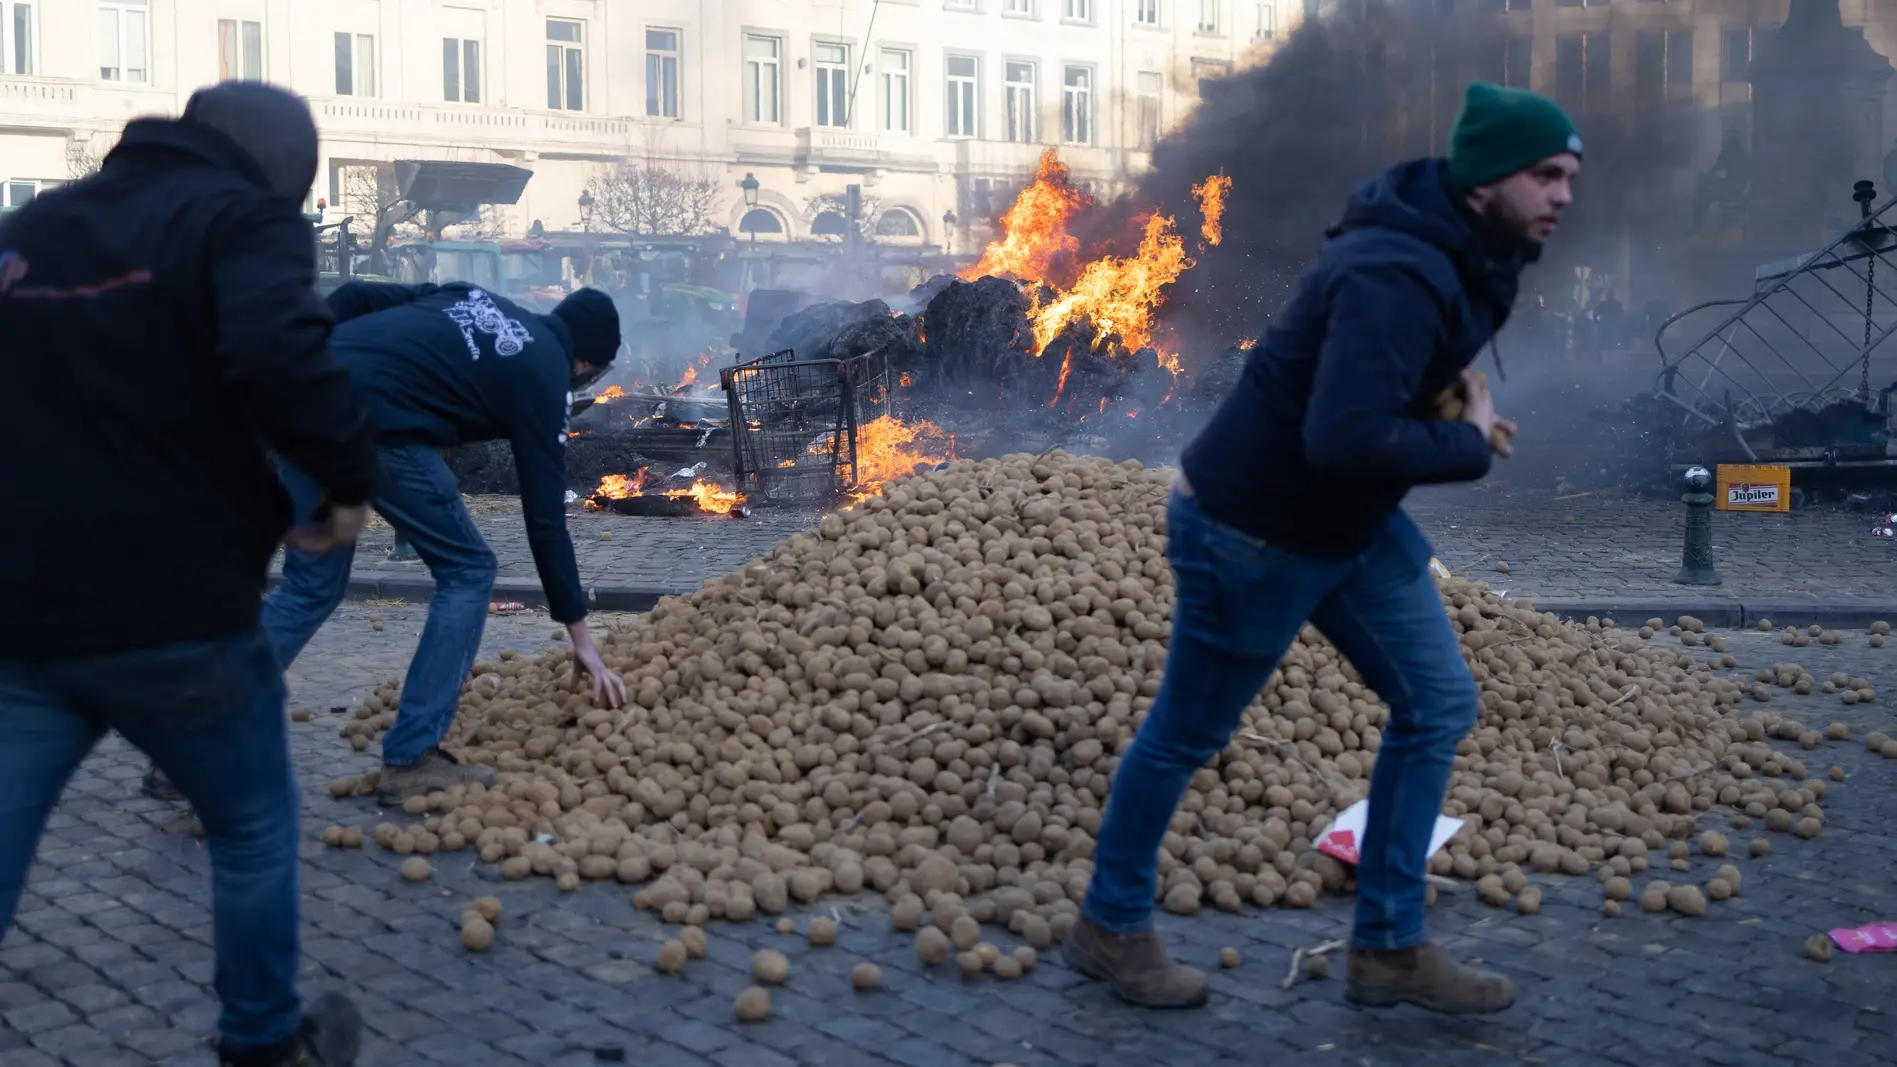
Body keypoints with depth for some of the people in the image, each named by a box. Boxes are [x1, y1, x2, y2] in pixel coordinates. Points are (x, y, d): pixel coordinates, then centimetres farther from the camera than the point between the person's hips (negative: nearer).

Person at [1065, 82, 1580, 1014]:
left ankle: (1389, 947, 17)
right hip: (1250, 528, -9)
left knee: (1438, 704, 6)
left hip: (1353, 524, 9)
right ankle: (1110, 927, 29)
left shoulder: (1462, 252, 1)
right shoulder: (1399, 276, -30)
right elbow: (1347, 438, -41)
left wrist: (1459, 392, 1)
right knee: (1187, 734, 8)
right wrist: (1468, 447, -24)